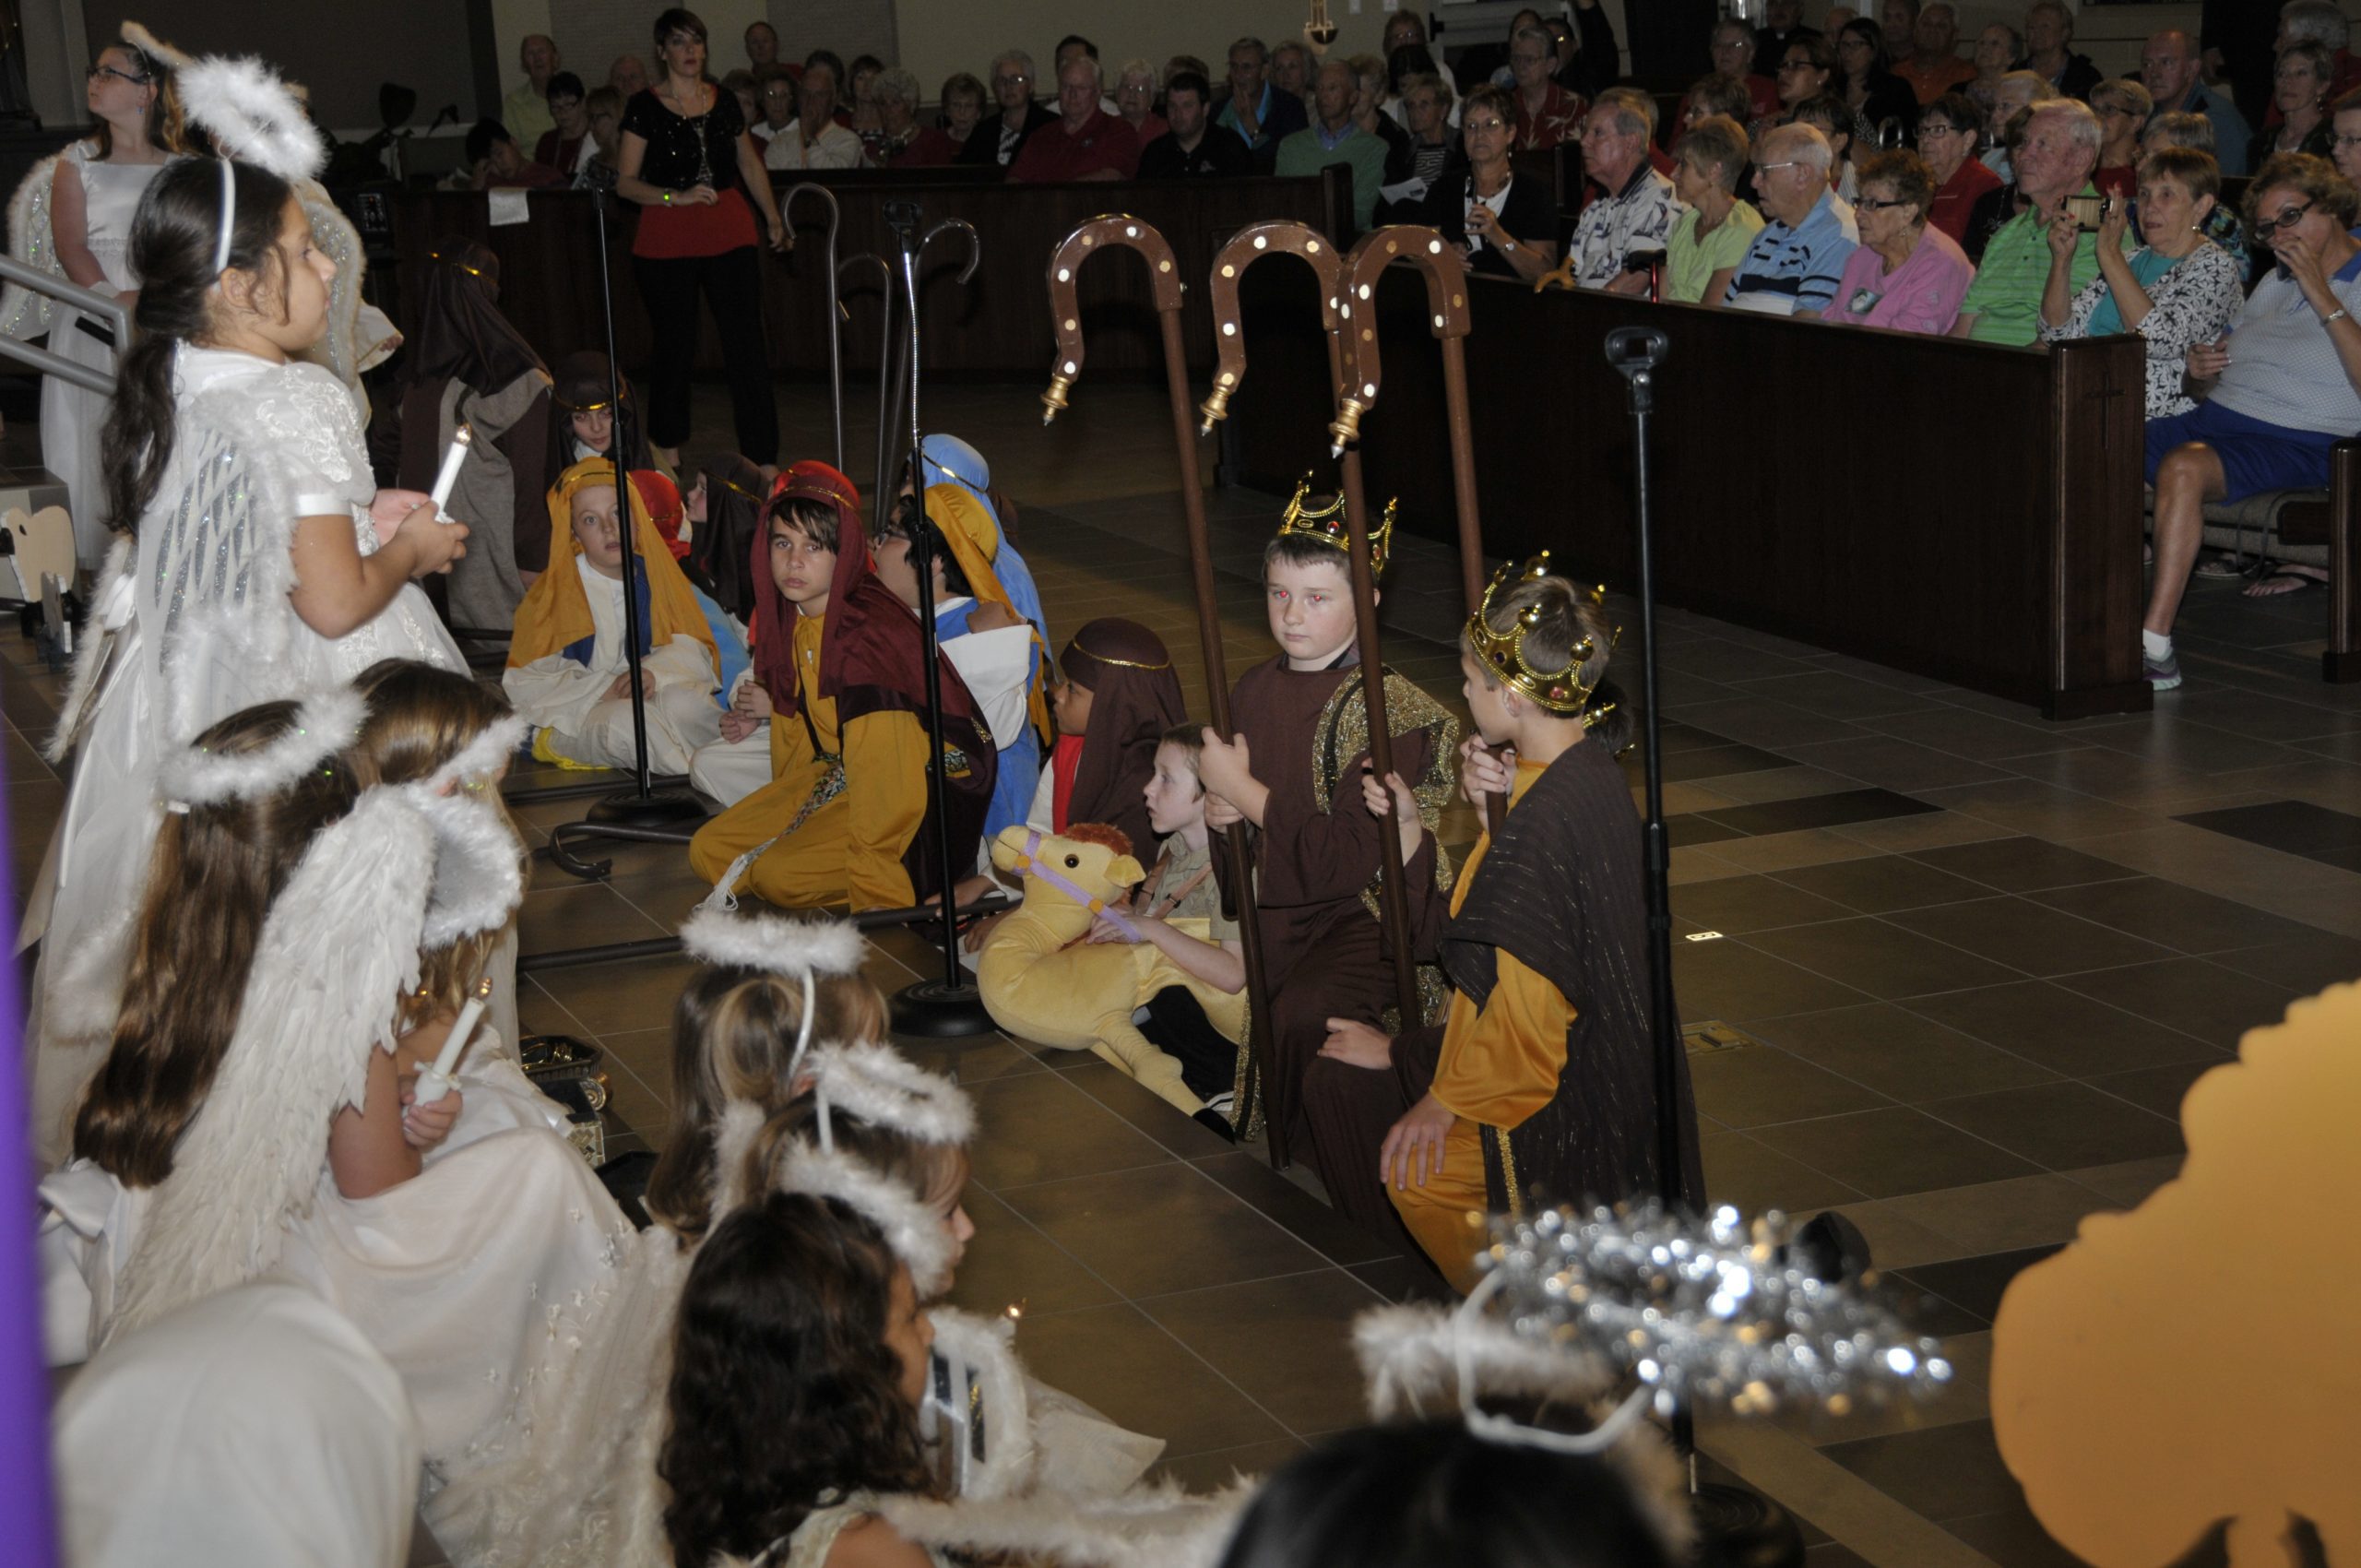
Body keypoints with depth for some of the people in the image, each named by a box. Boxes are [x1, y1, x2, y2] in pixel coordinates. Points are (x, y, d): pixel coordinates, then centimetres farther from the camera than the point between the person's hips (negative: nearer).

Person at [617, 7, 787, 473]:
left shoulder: (724, 102, 9)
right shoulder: (645, 108, -2)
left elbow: (750, 163, 23)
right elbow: (626, 182, -5)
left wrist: (772, 217, 16)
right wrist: (678, 196, -18)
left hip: (729, 235, 2)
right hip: (666, 242, -2)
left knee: (747, 346, -5)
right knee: (675, 349, 5)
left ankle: (764, 463, -3)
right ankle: (668, 460, 21)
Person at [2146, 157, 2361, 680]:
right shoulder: (2274, 283, 24)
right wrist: (2199, 372, 2)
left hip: (2296, 441, -7)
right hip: (2213, 418, 7)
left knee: (2182, 467, -37)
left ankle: (2155, 645, -38)